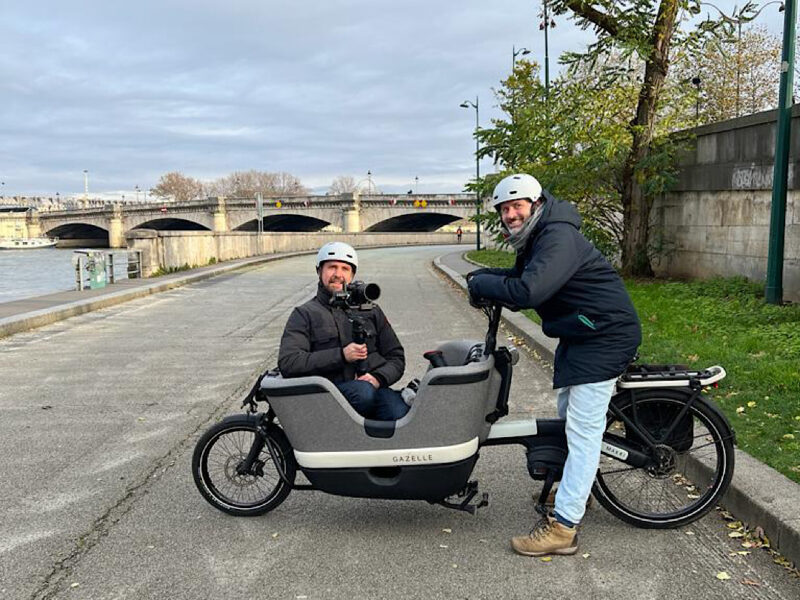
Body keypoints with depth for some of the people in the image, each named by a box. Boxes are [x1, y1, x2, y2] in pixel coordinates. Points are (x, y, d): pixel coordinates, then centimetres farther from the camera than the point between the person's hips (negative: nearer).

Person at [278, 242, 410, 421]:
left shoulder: (371, 310, 23)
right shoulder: (304, 314, 12)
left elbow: (396, 357, 20)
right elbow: (287, 363, -3)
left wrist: (378, 377, -4)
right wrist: (341, 355, -12)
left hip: (372, 385, 2)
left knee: (400, 414, -31)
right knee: (363, 392, -36)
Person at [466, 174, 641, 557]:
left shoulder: (559, 238, -23)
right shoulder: (534, 240, 11)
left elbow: (528, 291, -36)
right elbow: (521, 278, 20)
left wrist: (480, 284, -20)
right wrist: (485, 278, -1)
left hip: (603, 336, -11)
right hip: (580, 334, 11)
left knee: (582, 431, -10)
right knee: (568, 414, 22)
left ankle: (563, 527, -6)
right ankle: (573, 490, 41)